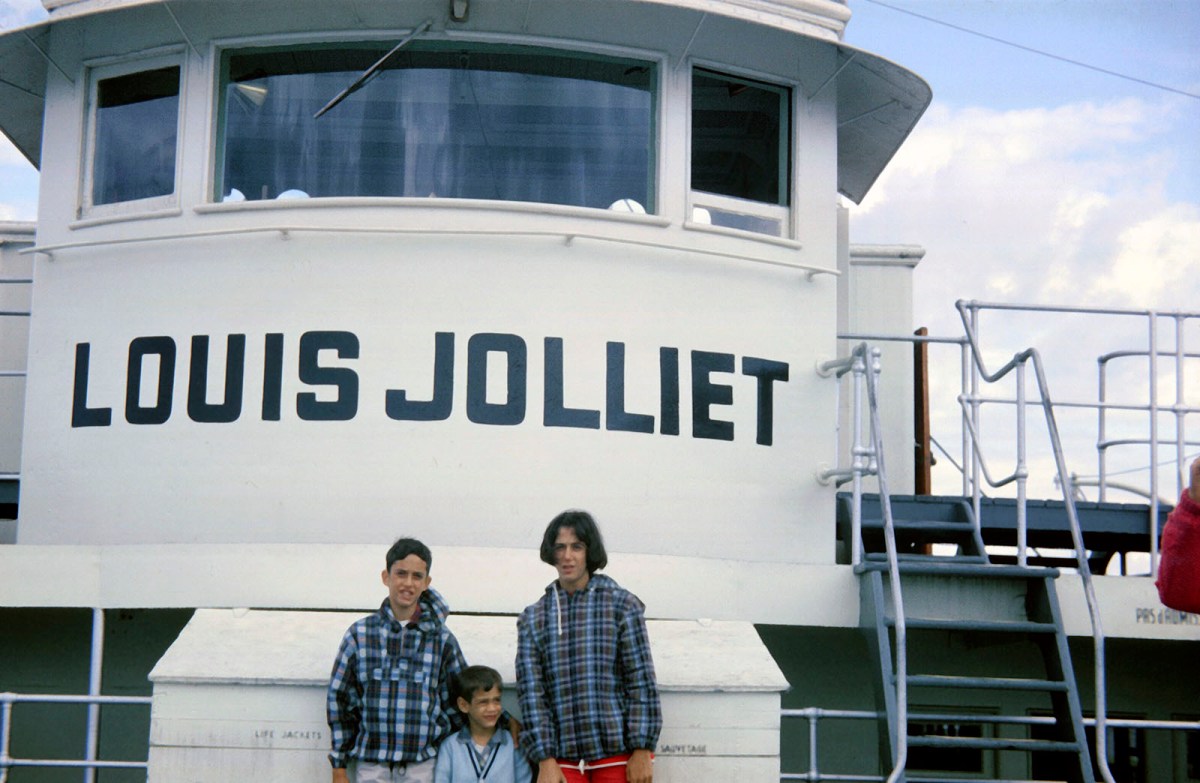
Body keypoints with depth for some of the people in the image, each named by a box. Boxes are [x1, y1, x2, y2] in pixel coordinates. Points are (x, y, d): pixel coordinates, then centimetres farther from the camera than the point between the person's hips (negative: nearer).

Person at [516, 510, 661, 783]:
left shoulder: (623, 605, 2)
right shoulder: (532, 618, 9)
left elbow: (642, 681, -1)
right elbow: (531, 692, 4)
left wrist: (642, 751, -7)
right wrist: (545, 760, -4)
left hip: (619, 754, -2)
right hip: (563, 758, 2)